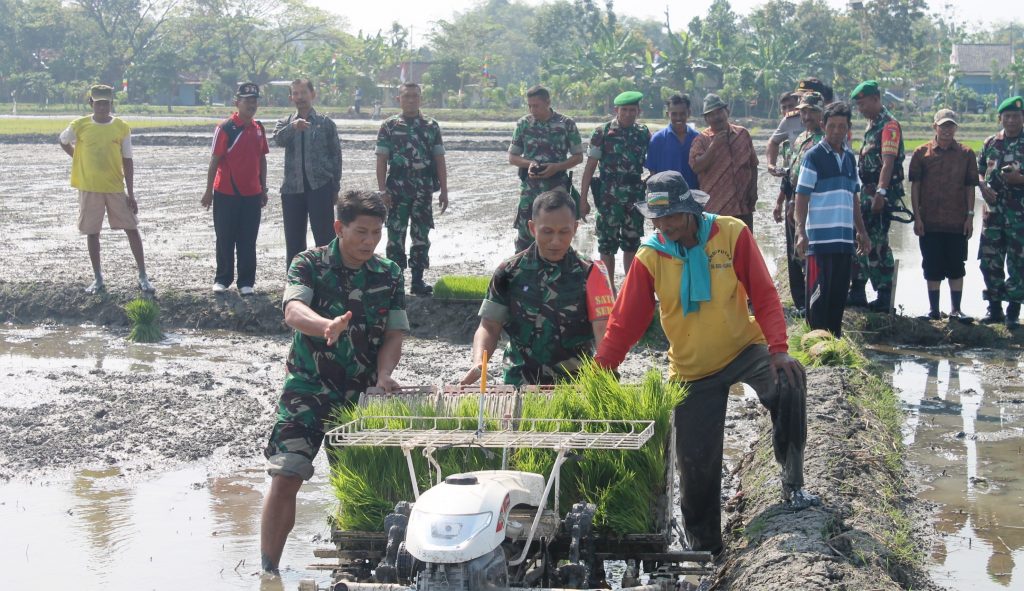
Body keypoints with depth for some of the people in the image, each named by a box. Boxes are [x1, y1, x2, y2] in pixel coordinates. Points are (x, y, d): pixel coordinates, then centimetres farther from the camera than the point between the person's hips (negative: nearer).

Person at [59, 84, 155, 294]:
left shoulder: (122, 128, -2)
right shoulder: (79, 126, -3)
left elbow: (127, 161, -1)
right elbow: (63, 141, 18)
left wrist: (131, 194, -4)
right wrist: (81, 160, 9)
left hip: (116, 188, 0)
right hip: (89, 188, 0)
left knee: (132, 228, -2)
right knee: (92, 232, 5)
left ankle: (143, 276, 4)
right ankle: (98, 279, 16)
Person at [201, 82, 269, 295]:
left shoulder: (259, 128, 6)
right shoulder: (225, 128, -10)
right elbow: (215, 160, -9)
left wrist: (263, 189, 13)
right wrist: (209, 191, -9)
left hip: (252, 194, 4)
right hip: (226, 194, -4)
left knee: (248, 241, 6)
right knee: (225, 239, 7)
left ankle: (246, 282, 12)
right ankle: (222, 279, 17)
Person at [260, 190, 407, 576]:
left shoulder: (389, 275, 6)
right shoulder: (309, 265, -4)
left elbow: (394, 334, 3)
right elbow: (293, 312, -22)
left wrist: (383, 377, -17)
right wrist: (328, 325, -44)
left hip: (363, 394, 3)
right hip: (309, 388, -2)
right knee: (285, 478, -13)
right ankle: (268, 570, -2)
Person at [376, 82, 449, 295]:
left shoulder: (431, 126, 8)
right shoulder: (389, 126, 2)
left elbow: (439, 160, 8)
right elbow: (381, 160, 0)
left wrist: (443, 191, 2)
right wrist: (383, 191, -8)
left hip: (424, 190, 2)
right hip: (397, 189, -2)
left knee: (421, 236, 5)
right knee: (395, 235, 0)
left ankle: (418, 280, 12)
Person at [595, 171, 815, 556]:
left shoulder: (732, 234, -12)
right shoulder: (649, 258, -9)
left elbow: (763, 294, -12)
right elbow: (623, 324, -7)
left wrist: (777, 347, -25)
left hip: (744, 350, -1)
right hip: (692, 370, 1)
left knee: (789, 380, -32)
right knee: (697, 464, 3)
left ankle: (792, 483, -19)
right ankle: (702, 545, 26)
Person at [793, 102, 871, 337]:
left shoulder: (850, 157, 15)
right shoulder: (813, 156, -4)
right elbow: (802, 197, -8)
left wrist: (862, 232, 19)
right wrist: (801, 232, -17)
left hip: (845, 238, 6)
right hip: (820, 238, -6)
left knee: (840, 293, 9)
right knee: (819, 292, -4)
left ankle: (835, 338, 17)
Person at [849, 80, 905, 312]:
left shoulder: (889, 125, -13)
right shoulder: (872, 125, 18)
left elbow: (888, 163, -22)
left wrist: (880, 193, -29)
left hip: (881, 194, -10)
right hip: (868, 192, 10)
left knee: (876, 244, -8)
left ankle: (885, 298, -2)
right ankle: (857, 293, 19)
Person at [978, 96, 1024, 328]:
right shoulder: (991, 144, 12)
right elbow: (979, 173, 16)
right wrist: (984, 188, -3)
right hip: (993, 210, 4)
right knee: (989, 261, 5)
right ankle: (994, 308, 16)